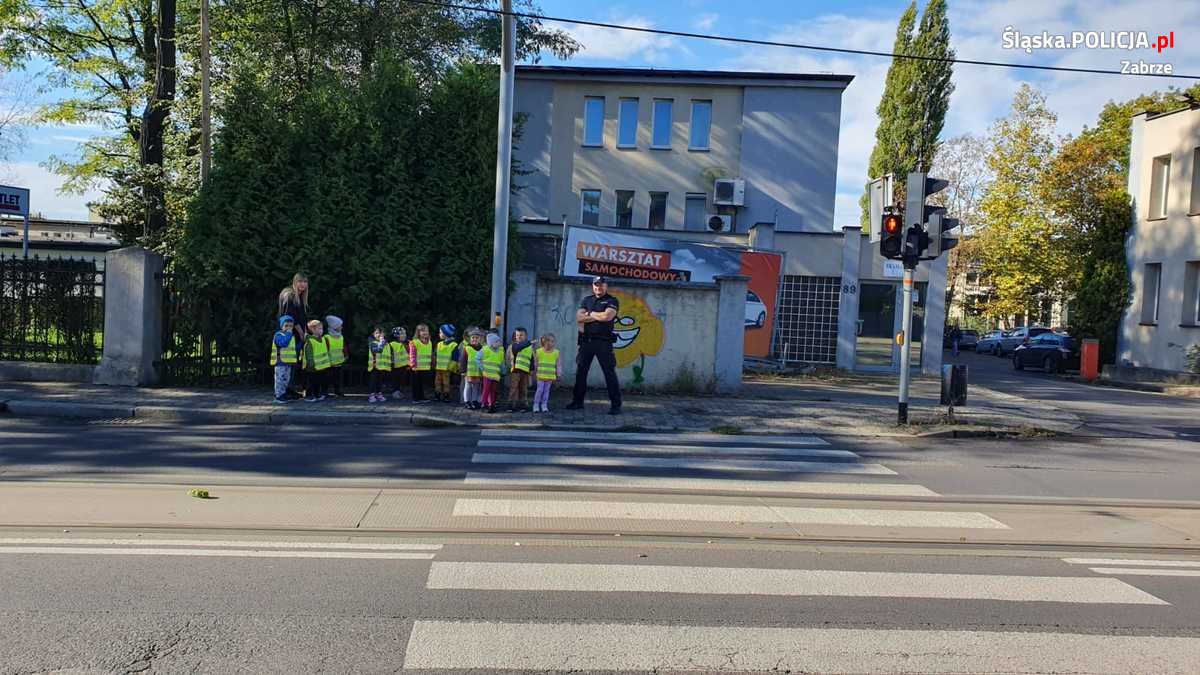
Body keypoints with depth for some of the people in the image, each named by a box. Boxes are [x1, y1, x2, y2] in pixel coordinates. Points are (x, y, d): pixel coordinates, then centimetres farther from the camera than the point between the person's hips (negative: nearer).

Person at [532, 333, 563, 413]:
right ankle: (536, 405, 8)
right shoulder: (539, 351, -5)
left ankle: (544, 405, 17)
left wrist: (559, 375, 2)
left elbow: (558, 364, 3)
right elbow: (536, 363, 7)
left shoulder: (556, 352, -1)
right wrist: (535, 370, 12)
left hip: (550, 376, 2)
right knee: (540, 389, -1)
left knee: (547, 390, 8)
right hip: (541, 375, -2)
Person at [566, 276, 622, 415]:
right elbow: (579, 318, 2)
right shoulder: (587, 300, 15)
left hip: (603, 342, -5)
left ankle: (616, 405, -3)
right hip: (586, 341, 5)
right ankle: (577, 402, 19)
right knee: (580, 371, 9)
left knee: (609, 372, -5)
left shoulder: (612, 301, 1)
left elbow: (607, 316, -17)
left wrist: (590, 314, -3)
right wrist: (598, 316, -7)